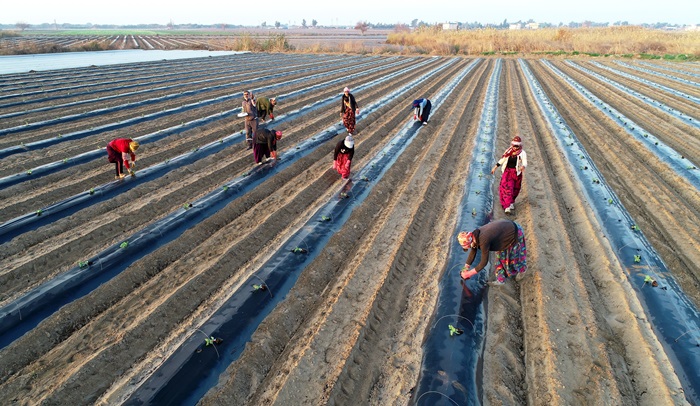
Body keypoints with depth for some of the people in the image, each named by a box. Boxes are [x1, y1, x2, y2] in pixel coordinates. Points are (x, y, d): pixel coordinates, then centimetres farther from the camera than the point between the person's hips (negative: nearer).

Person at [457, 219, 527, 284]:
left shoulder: (483, 241, -37)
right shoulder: (474, 235, -13)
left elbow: (484, 262, -28)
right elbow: (473, 252, 1)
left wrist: (469, 274, -21)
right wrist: (465, 268, 2)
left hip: (515, 233, -7)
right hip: (506, 229, 7)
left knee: (514, 256, 17)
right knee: (501, 255, 13)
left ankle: (521, 271, 45)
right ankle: (501, 279, 24)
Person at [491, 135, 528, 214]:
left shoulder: (522, 153, -7)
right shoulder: (508, 151, 2)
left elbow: (525, 163, -18)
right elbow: (502, 160, 12)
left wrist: (523, 167, -41)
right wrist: (495, 167, 10)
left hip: (516, 173, -1)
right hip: (507, 172, 1)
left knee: (515, 189, 12)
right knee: (507, 188, -12)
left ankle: (511, 202, 39)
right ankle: (507, 206, -14)